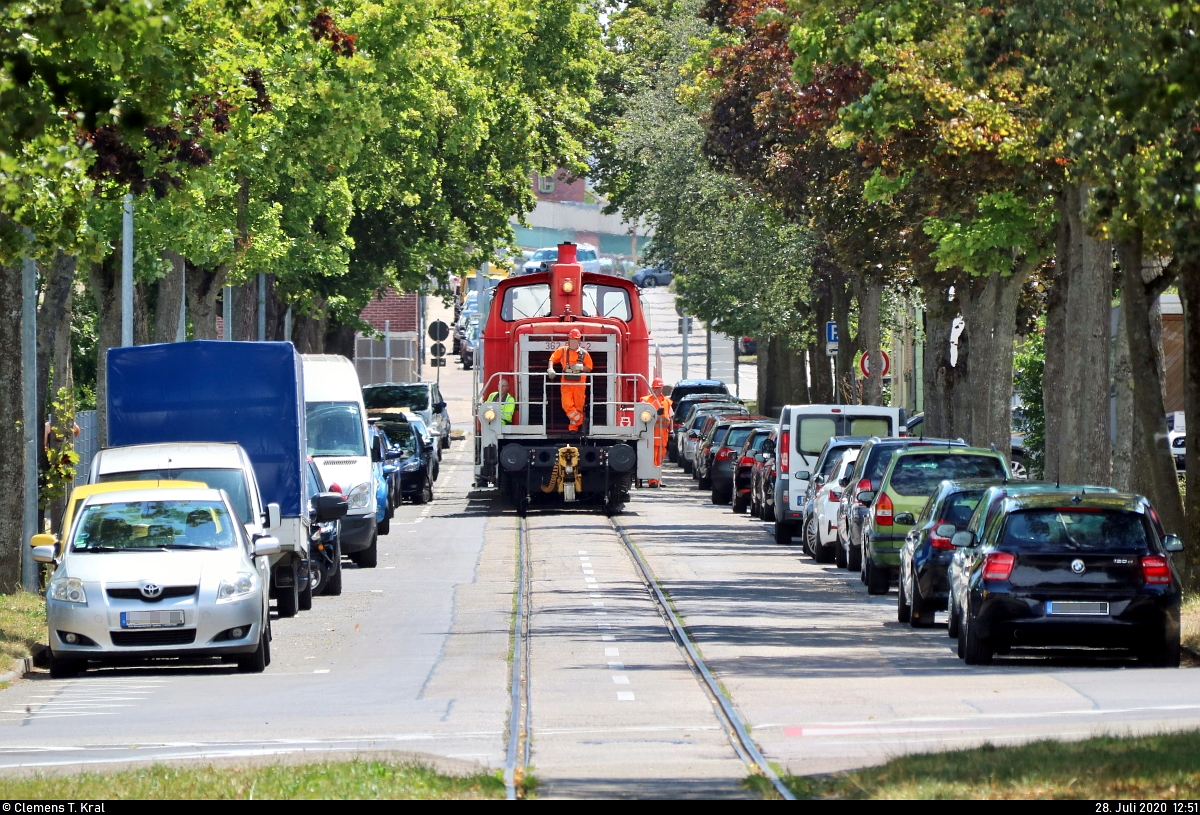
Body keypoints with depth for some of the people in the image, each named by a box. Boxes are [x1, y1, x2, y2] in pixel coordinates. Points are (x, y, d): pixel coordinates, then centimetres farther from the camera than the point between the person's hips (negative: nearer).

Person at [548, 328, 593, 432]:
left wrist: (581, 367, -14)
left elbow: (589, 369, 6)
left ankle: (574, 427, 14)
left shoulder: (584, 354, 4)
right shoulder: (562, 351, 5)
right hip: (566, 383, 0)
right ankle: (580, 422, -2)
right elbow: (552, 359, 6)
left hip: (579, 383, 0)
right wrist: (550, 369, -12)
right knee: (567, 405, -13)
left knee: (578, 406, 3)